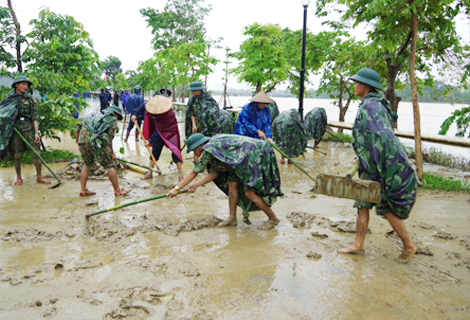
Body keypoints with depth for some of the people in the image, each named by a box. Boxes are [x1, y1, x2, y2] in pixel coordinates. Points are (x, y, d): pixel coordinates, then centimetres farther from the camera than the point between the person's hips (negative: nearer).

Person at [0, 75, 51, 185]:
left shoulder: (30, 99, 5)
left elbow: (35, 117, -1)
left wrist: (36, 132, -10)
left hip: (29, 129, 0)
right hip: (15, 130, 1)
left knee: (36, 154, -3)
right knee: (17, 156, 4)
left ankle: (39, 176, 8)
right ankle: (19, 178, 18)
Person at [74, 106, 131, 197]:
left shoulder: (96, 115, 29)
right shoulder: (113, 121, 12)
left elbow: (77, 129, 24)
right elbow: (109, 139, 3)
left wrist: (79, 144, 28)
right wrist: (112, 153, 12)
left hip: (83, 139, 6)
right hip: (97, 141, -6)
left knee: (87, 164, 24)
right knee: (110, 165, 5)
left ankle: (83, 190, 22)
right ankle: (117, 190, 11)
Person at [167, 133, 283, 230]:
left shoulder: (209, 149, -15)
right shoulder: (213, 147, 13)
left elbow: (194, 173, -12)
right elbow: (214, 173, 12)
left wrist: (177, 188, -5)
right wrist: (196, 185, 8)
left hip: (257, 155, -10)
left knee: (250, 192, -9)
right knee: (232, 184, 6)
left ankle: (273, 219, 7)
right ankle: (232, 218, 16)